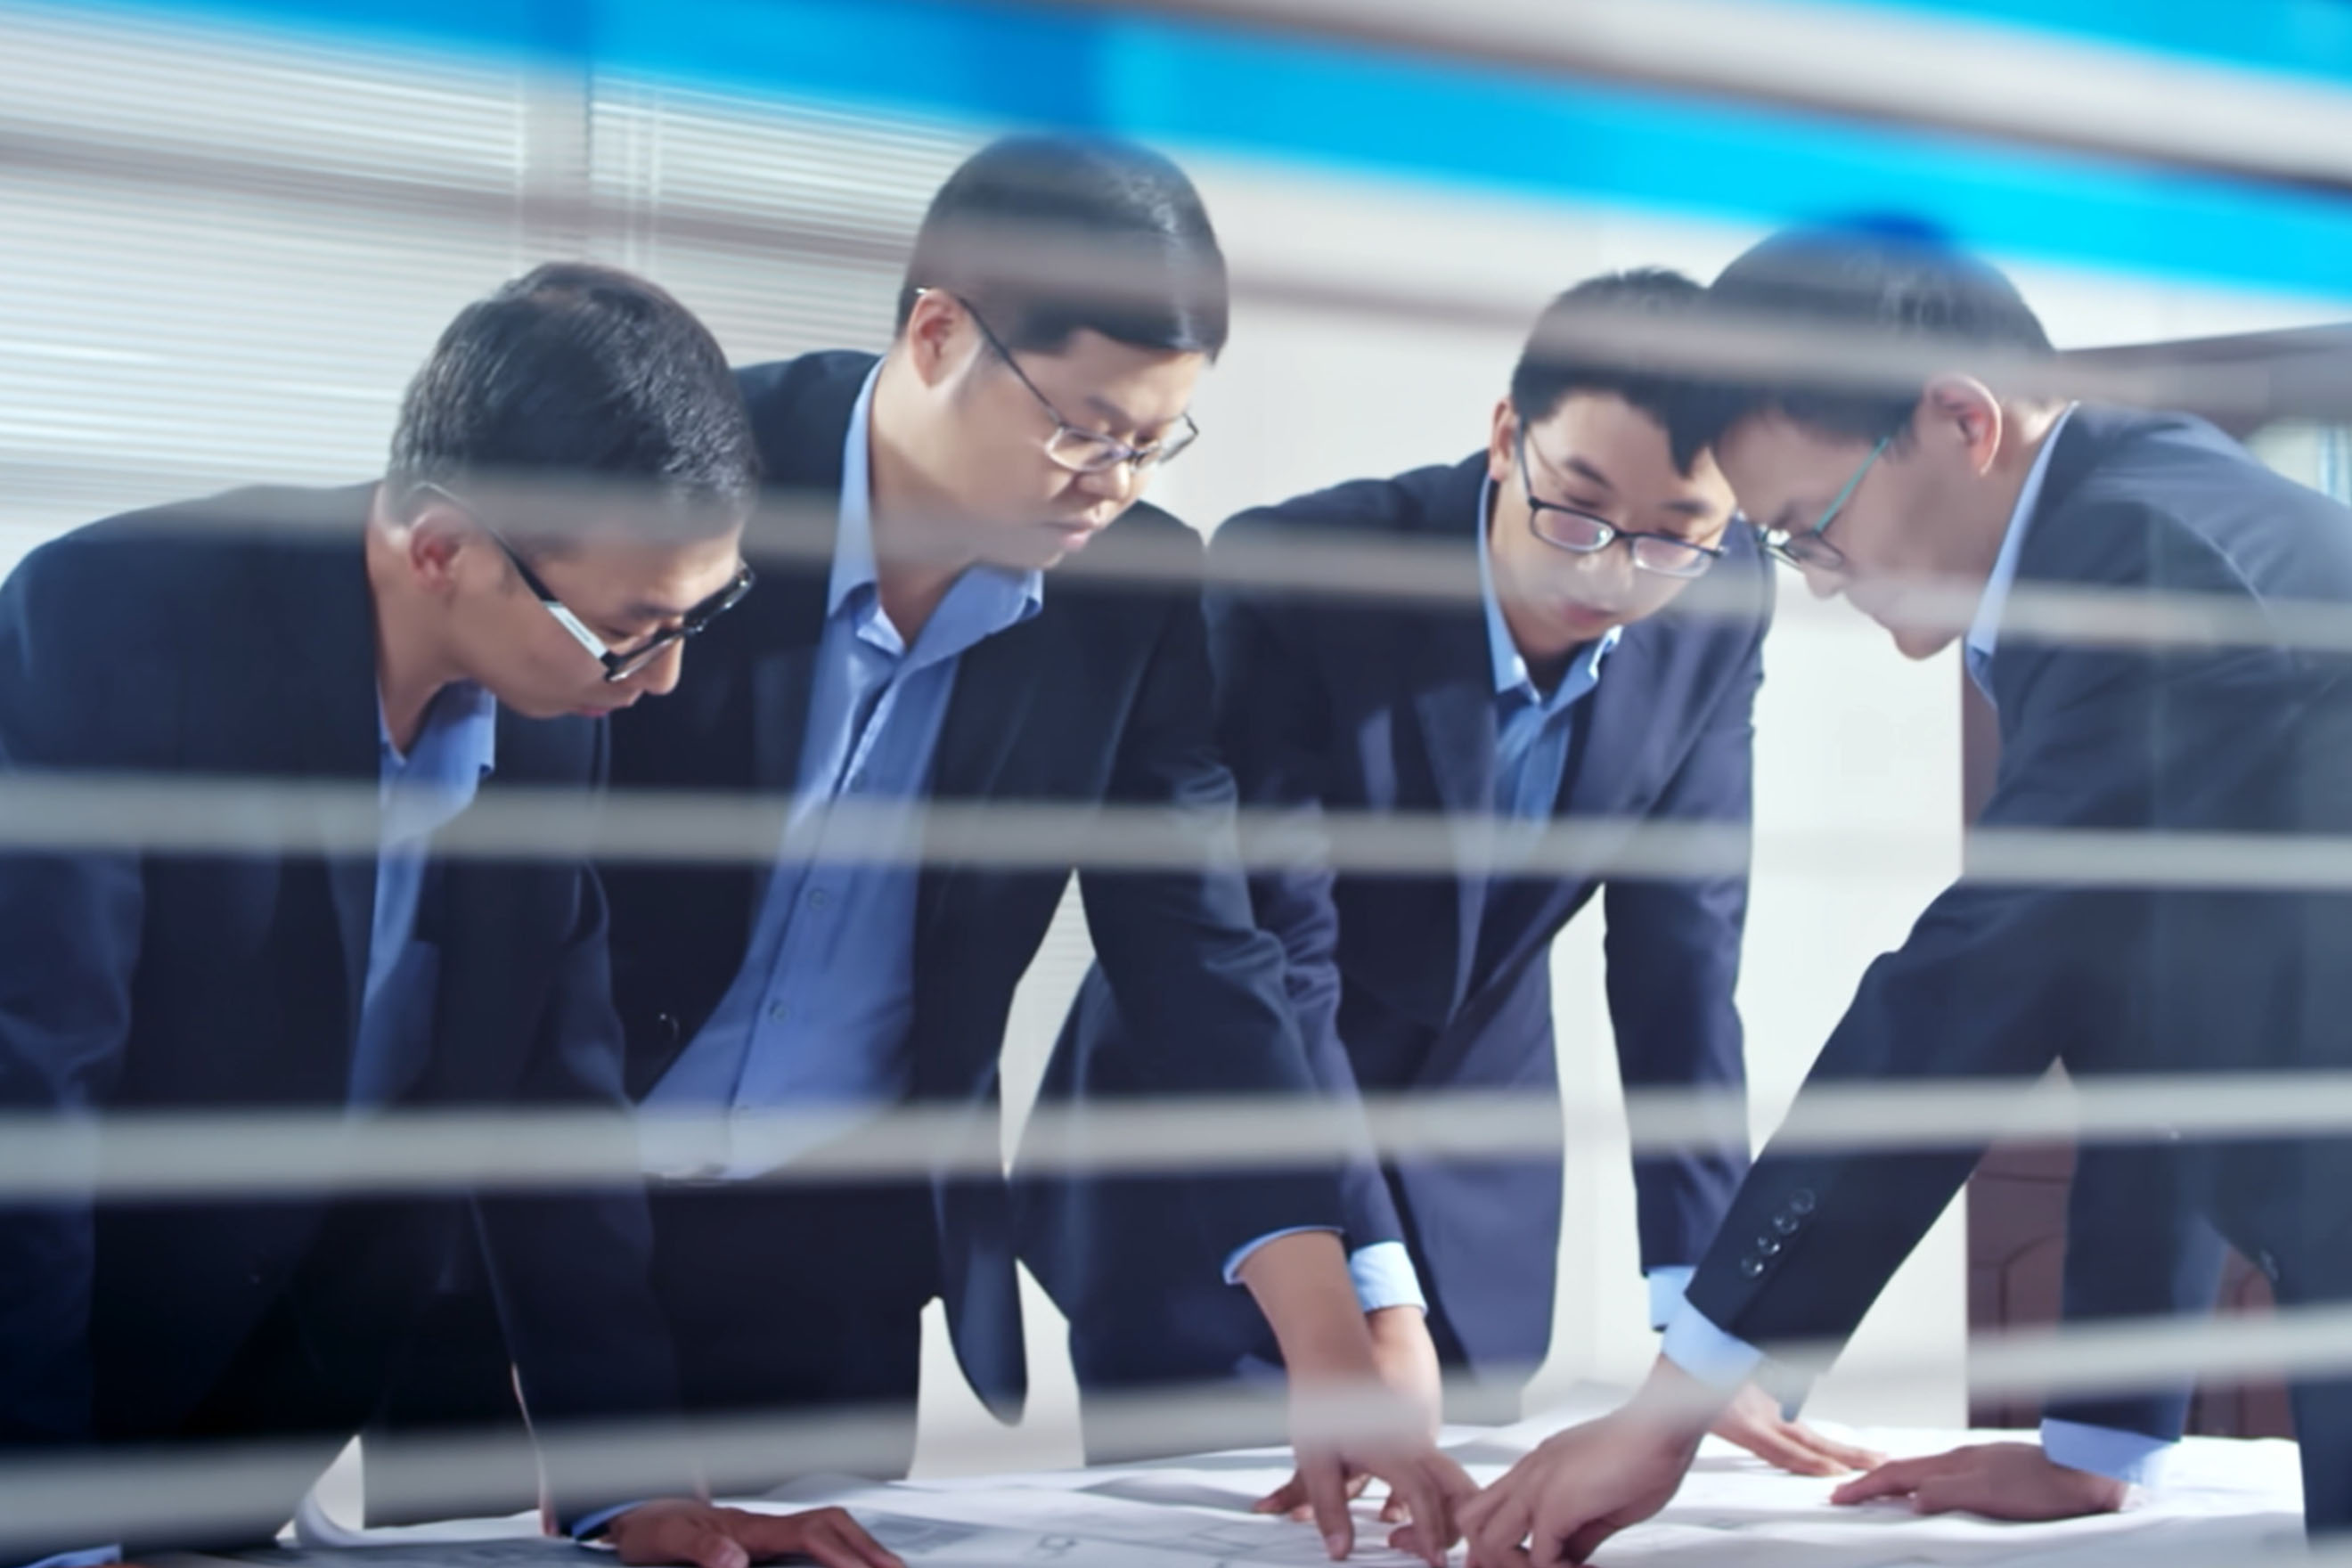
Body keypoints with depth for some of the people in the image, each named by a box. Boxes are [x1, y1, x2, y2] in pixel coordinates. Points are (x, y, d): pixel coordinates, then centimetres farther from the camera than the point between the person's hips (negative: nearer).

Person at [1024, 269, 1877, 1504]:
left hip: (1474, 1199, 4)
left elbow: (1683, 941, -9)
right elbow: (1273, 964, -28)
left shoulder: (1720, 604, -13)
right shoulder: (1286, 578, -27)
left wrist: (1696, 1319, -16)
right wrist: (1374, 1309, -36)